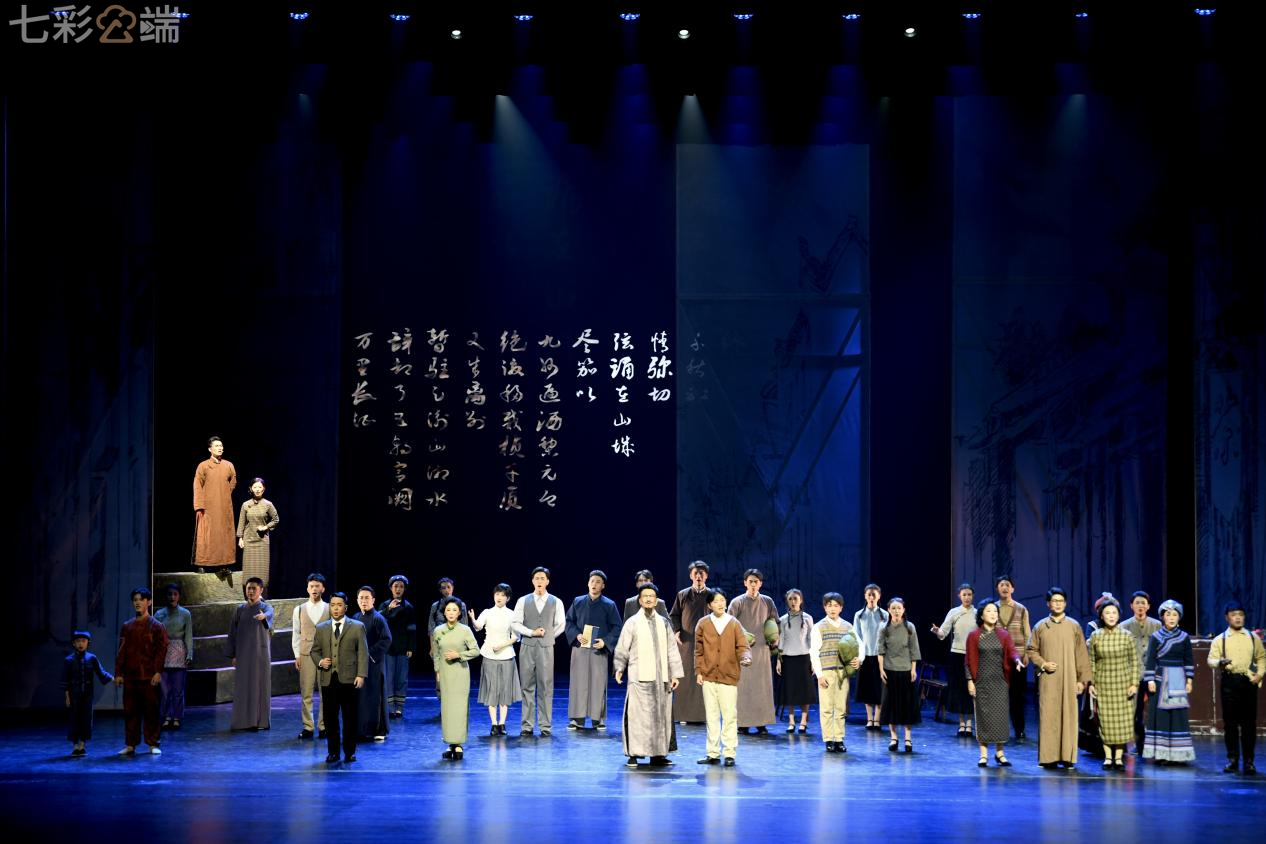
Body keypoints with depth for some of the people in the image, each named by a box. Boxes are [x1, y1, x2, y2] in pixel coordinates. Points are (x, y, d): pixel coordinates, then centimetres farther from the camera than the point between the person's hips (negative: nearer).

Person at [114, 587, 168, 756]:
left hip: (149, 677, -4)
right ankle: (130, 745, 11)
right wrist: (118, 673, 7)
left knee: (151, 710, -1)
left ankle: (153, 744, 6)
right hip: (130, 677, 4)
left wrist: (158, 672, -13)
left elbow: (161, 651, -5)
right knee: (130, 711, 5)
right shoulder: (127, 627, 13)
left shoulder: (156, 626, 1)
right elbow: (121, 652, 13)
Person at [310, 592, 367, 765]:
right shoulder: (321, 628, 13)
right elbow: (314, 651, 17)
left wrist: (361, 675, -10)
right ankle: (333, 751, 13)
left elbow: (363, 653, 0)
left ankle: (350, 752, 11)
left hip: (349, 679, -2)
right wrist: (319, 661, -4)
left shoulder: (357, 627, 5)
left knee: (350, 717, 1)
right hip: (328, 679, 2)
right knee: (330, 717, 4)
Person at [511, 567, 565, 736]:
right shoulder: (523, 601, 4)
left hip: (546, 648, -1)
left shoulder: (556, 602, 4)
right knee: (527, 686, 3)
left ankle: (545, 726, 3)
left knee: (546, 687, -1)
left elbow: (560, 625, 11)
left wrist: (548, 636, 4)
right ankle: (527, 725, 7)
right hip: (527, 647, 1)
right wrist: (532, 632, -9)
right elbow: (515, 623, 1)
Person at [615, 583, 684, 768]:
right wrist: (619, 668, -12)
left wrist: (676, 674, 7)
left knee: (661, 715, 4)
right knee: (637, 715, -7)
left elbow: (672, 651, 13)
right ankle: (634, 755, -2)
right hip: (639, 677, -3)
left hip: (661, 677, 3)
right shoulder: (632, 623, 4)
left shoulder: (664, 623, 12)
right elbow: (622, 649, 2)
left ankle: (658, 754, 12)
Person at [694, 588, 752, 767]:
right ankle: (713, 754, 12)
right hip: (708, 677, 2)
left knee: (730, 716, -2)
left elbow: (742, 646, -2)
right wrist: (698, 672, 3)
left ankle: (729, 754, 4)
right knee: (712, 716, 6)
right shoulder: (703, 624, 5)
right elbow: (699, 651, 9)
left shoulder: (734, 623, 2)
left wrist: (746, 658, -23)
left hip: (729, 676, -2)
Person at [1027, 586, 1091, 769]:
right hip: (1048, 680, 0)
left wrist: (1082, 679, -2)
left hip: (1069, 680, 0)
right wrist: (1043, 664, -8)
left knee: (1068, 716, -1)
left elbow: (1082, 655, 3)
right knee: (1048, 716, -1)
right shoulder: (1040, 627, 6)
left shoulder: (1074, 626, 5)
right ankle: (1048, 756, 3)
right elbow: (1031, 650, 9)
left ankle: (1067, 756, 5)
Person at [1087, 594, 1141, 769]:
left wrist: (1134, 683, -5)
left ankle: (1119, 757, 7)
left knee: (1122, 720, 0)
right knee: (1105, 720, 1)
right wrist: (1090, 683, -1)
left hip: (1123, 684, 0)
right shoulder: (1095, 636, 0)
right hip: (1103, 684, 0)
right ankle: (1108, 756, 9)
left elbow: (1134, 661, 1)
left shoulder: (1127, 636, -1)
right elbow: (1091, 662, 4)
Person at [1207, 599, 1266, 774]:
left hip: (1248, 682, 1)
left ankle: (1249, 760, 8)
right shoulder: (1220, 639, 5)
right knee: (1230, 722, 2)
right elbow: (1211, 660, -2)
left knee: (1249, 722, 1)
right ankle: (1232, 759, 11)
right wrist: (1220, 662, -23)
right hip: (1229, 681, -1)